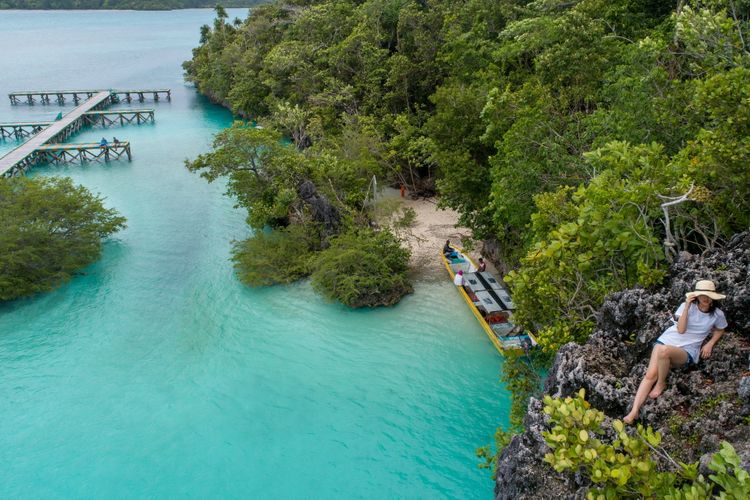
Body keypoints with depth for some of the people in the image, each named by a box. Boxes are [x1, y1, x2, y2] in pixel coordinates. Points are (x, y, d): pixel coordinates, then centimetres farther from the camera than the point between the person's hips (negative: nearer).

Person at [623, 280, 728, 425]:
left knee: (664, 351, -38)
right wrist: (687, 306, -15)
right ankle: (634, 411, -26)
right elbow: (681, 329, -9)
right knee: (650, 374, -21)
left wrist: (710, 344, 7)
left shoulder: (717, 314, 3)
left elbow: (720, 330, 24)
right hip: (667, 339, 1)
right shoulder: (687, 305, 1)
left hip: (687, 351, -1)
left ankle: (661, 384, -13)